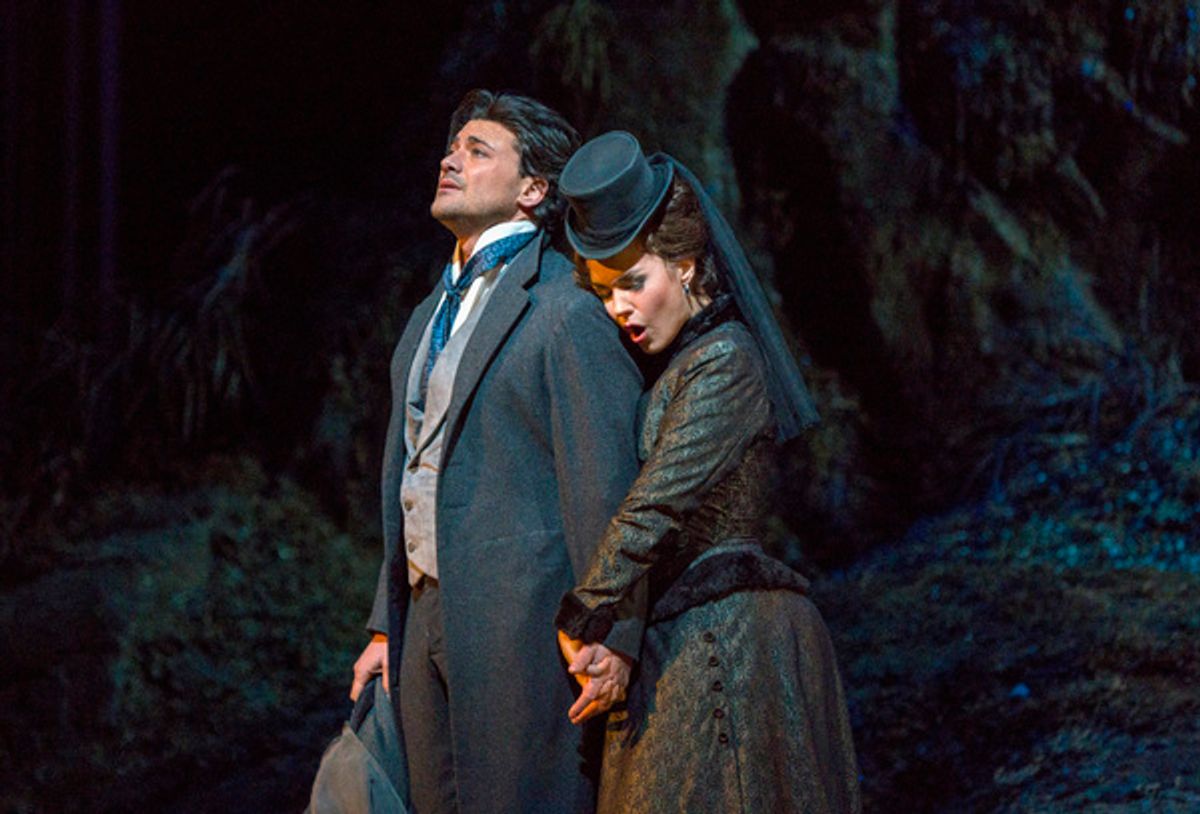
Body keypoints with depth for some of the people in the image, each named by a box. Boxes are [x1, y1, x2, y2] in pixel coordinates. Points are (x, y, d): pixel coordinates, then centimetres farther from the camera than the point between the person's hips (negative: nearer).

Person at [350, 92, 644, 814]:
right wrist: (387, 626, 19)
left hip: (518, 626, -8)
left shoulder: (566, 307, -8)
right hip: (429, 624, 8)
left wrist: (606, 639, -16)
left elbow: (605, 482, -13)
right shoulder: (432, 316, 20)